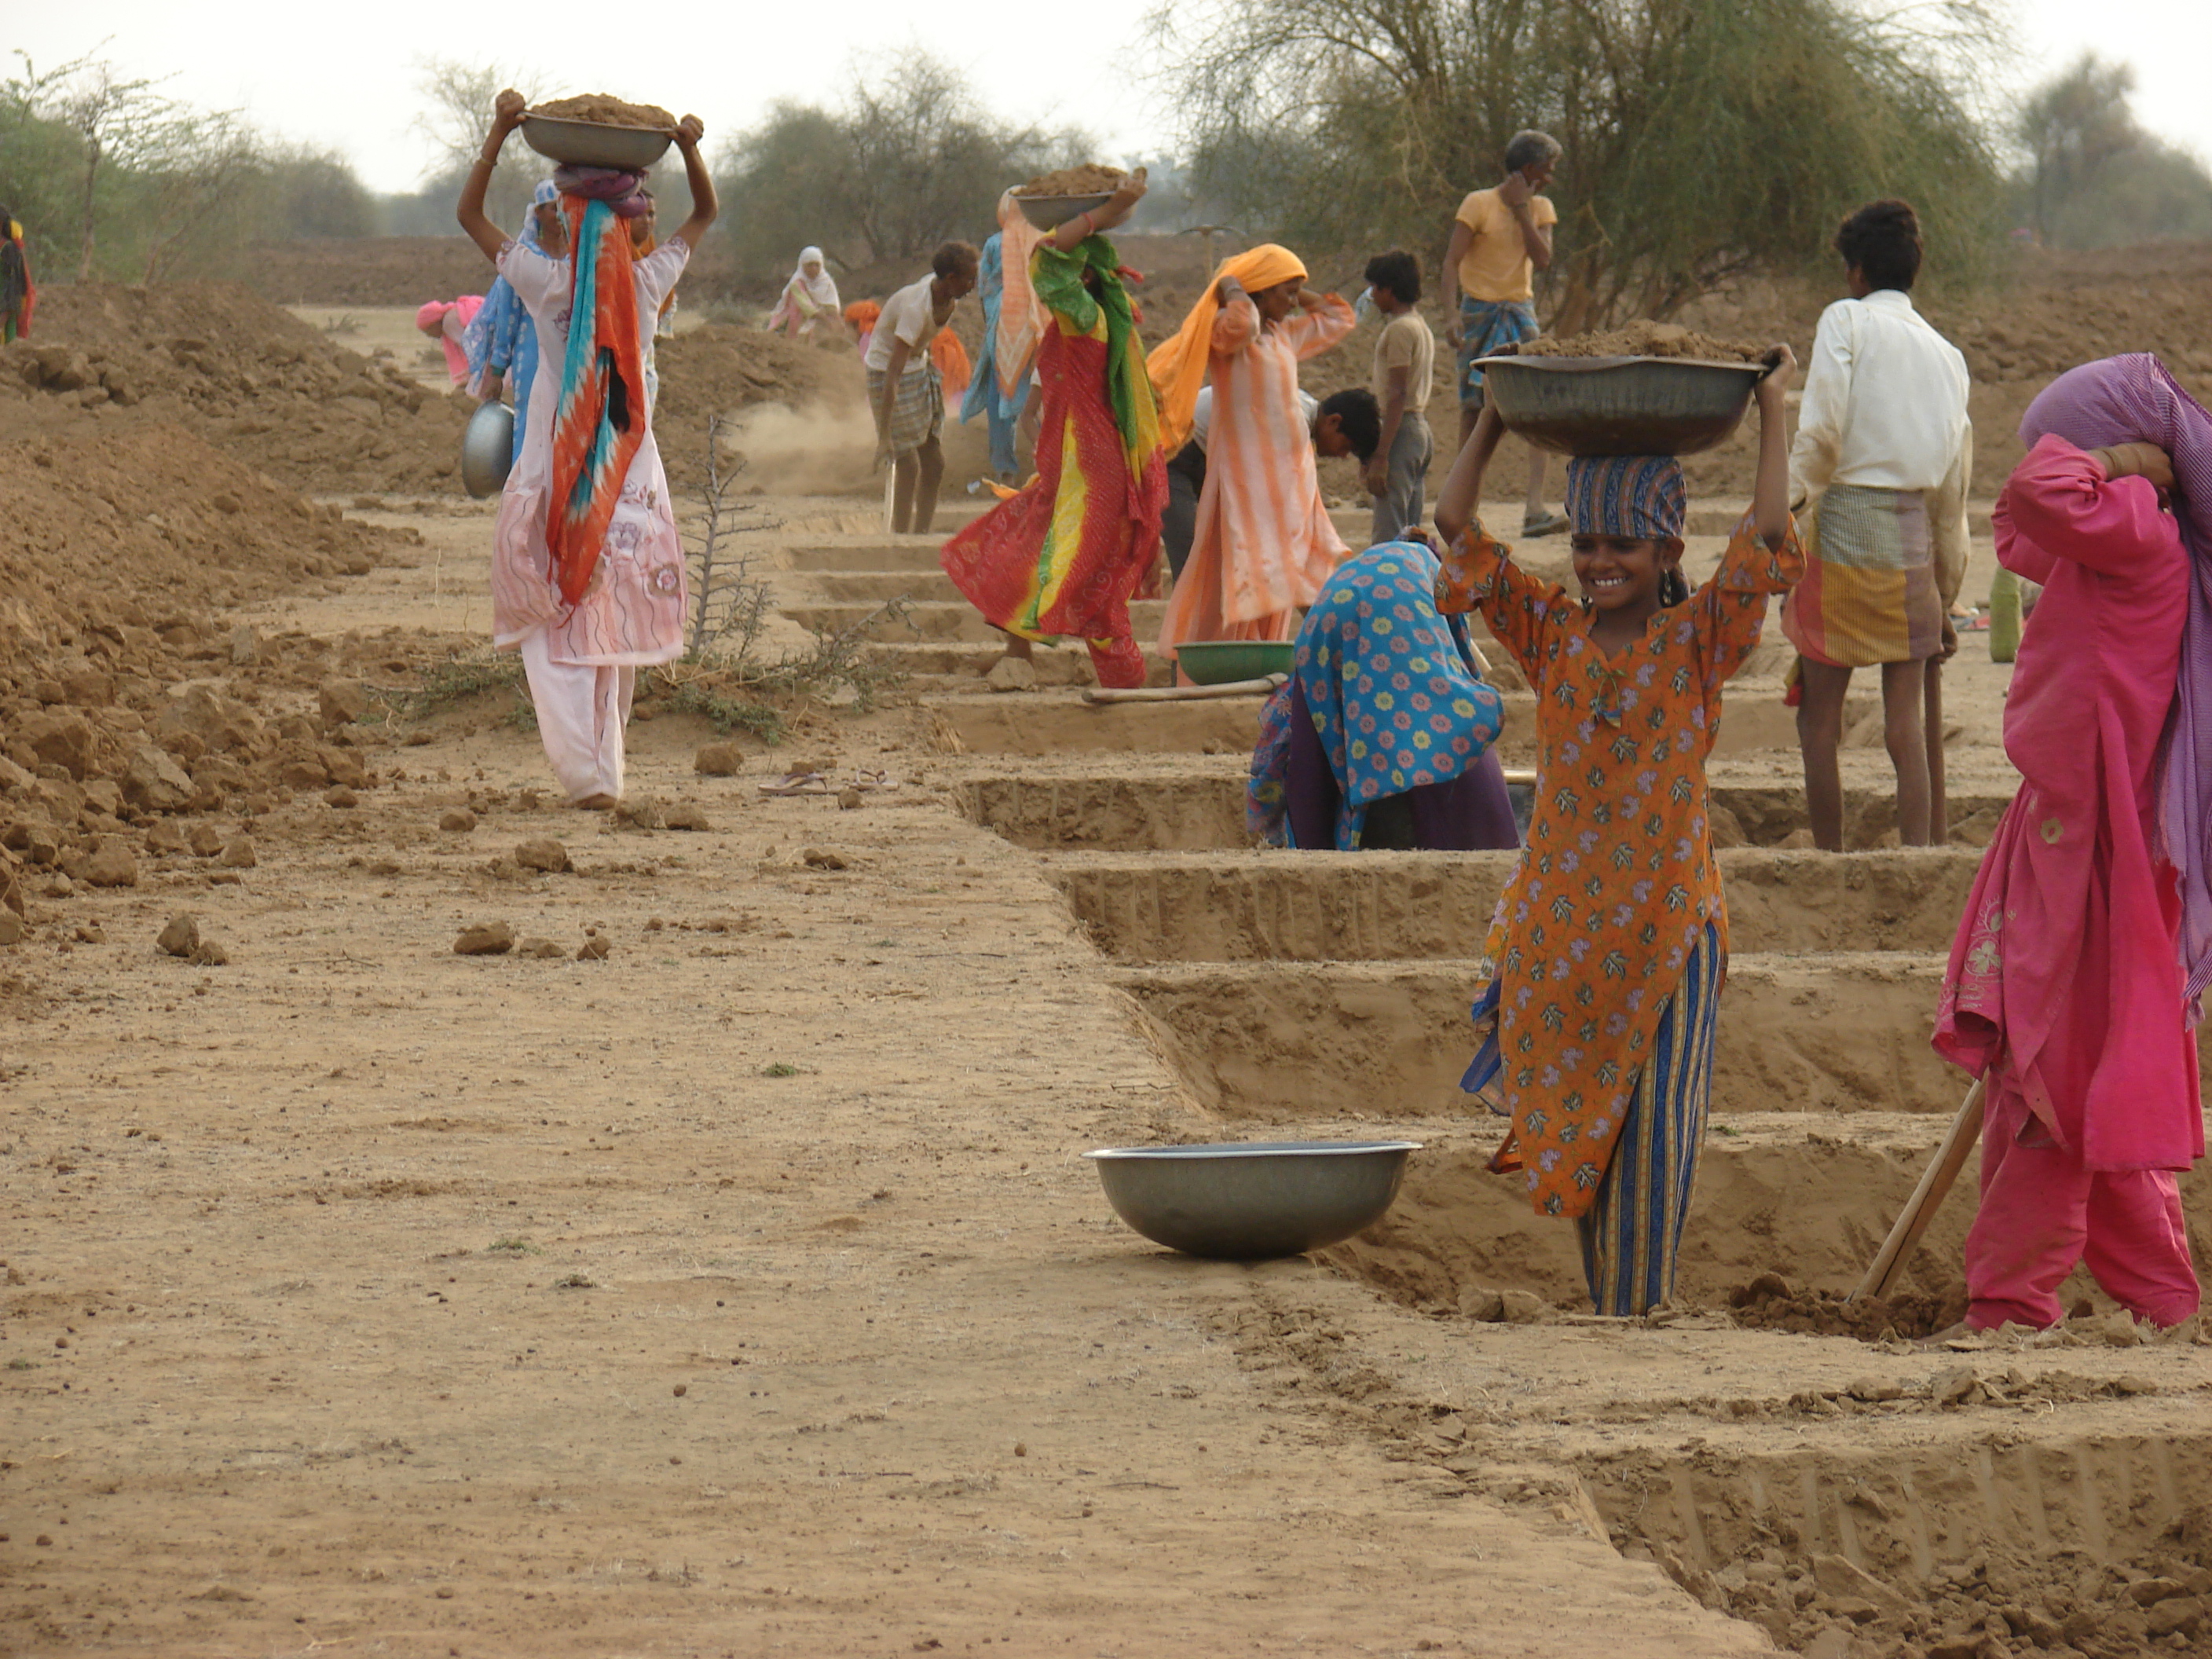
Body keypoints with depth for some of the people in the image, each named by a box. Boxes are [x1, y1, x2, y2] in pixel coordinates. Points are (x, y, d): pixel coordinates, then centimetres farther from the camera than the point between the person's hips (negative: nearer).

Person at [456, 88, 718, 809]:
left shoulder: (545, 282, -8)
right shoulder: (647, 284, -3)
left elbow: (469, 213, 5)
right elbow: (705, 215, 16)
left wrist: (500, 131, 4)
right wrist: (690, 148, 7)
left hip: (554, 474, -2)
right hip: (630, 477, 2)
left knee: (556, 632, 0)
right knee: (614, 629, 13)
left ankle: (586, 771, -14)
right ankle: (606, 769, 17)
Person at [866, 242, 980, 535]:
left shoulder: (948, 298, -9)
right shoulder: (915, 308, -33)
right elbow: (893, 373, -36)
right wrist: (884, 436, -39)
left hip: (919, 368, 9)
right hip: (886, 371, -9)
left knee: (934, 464, 7)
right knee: (908, 465, -11)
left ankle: (922, 536, 13)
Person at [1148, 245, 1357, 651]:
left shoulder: (1284, 335, 16)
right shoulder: (1225, 332, -10)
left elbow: (1338, 319, 30)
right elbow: (1240, 322, -35)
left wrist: (1301, 296, 16)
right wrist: (1230, 288, -15)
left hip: (1292, 476, 9)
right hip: (1247, 474, -9)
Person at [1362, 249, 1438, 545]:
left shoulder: (1399, 329, -12)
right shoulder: (1420, 325, 17)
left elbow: (1398, 394, -18)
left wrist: (1380, 455, -21)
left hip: (1401, 430, -10)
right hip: (1422, 429, 10)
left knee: (1387, 537, -14)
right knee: (1411, 534, 10)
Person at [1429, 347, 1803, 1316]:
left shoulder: (1696, 642, -2)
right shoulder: (1551, 636, 5)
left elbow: (1769, 533, -13)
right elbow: (1456, 524, 4)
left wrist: (1773, 408, -4)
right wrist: (1497, 416, 10)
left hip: (1666, 917, -3)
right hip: (1561, 920, 3)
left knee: (1652, 1125, -4)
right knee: (1573, 1123, 8)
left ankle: (1640, 1312, 2)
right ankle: (1600, 1302, 19)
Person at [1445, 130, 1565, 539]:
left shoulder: (1541, 208, 8)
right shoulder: (1479, 204, -7)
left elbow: (1542, 260, -6)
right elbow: (1451, 262, -12)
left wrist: (1522, 209, -9)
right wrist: (1452, 316, -24)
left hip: (1520, 312, 4)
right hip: (1479, 312, -4)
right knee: (1473, 408, 2)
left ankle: (1536, 509, -21)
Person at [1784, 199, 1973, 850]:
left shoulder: (1847, 321, 0)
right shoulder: (1946, 356, 16)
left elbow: (1821, 432, -15)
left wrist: (1791, 499, -1)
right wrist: (1946, 600, 24)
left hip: (1845, 523, -5)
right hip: (1913, 542, 5)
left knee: (1820, 716, 5)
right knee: (1909, 724, 5)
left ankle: (1830, 862, 7)